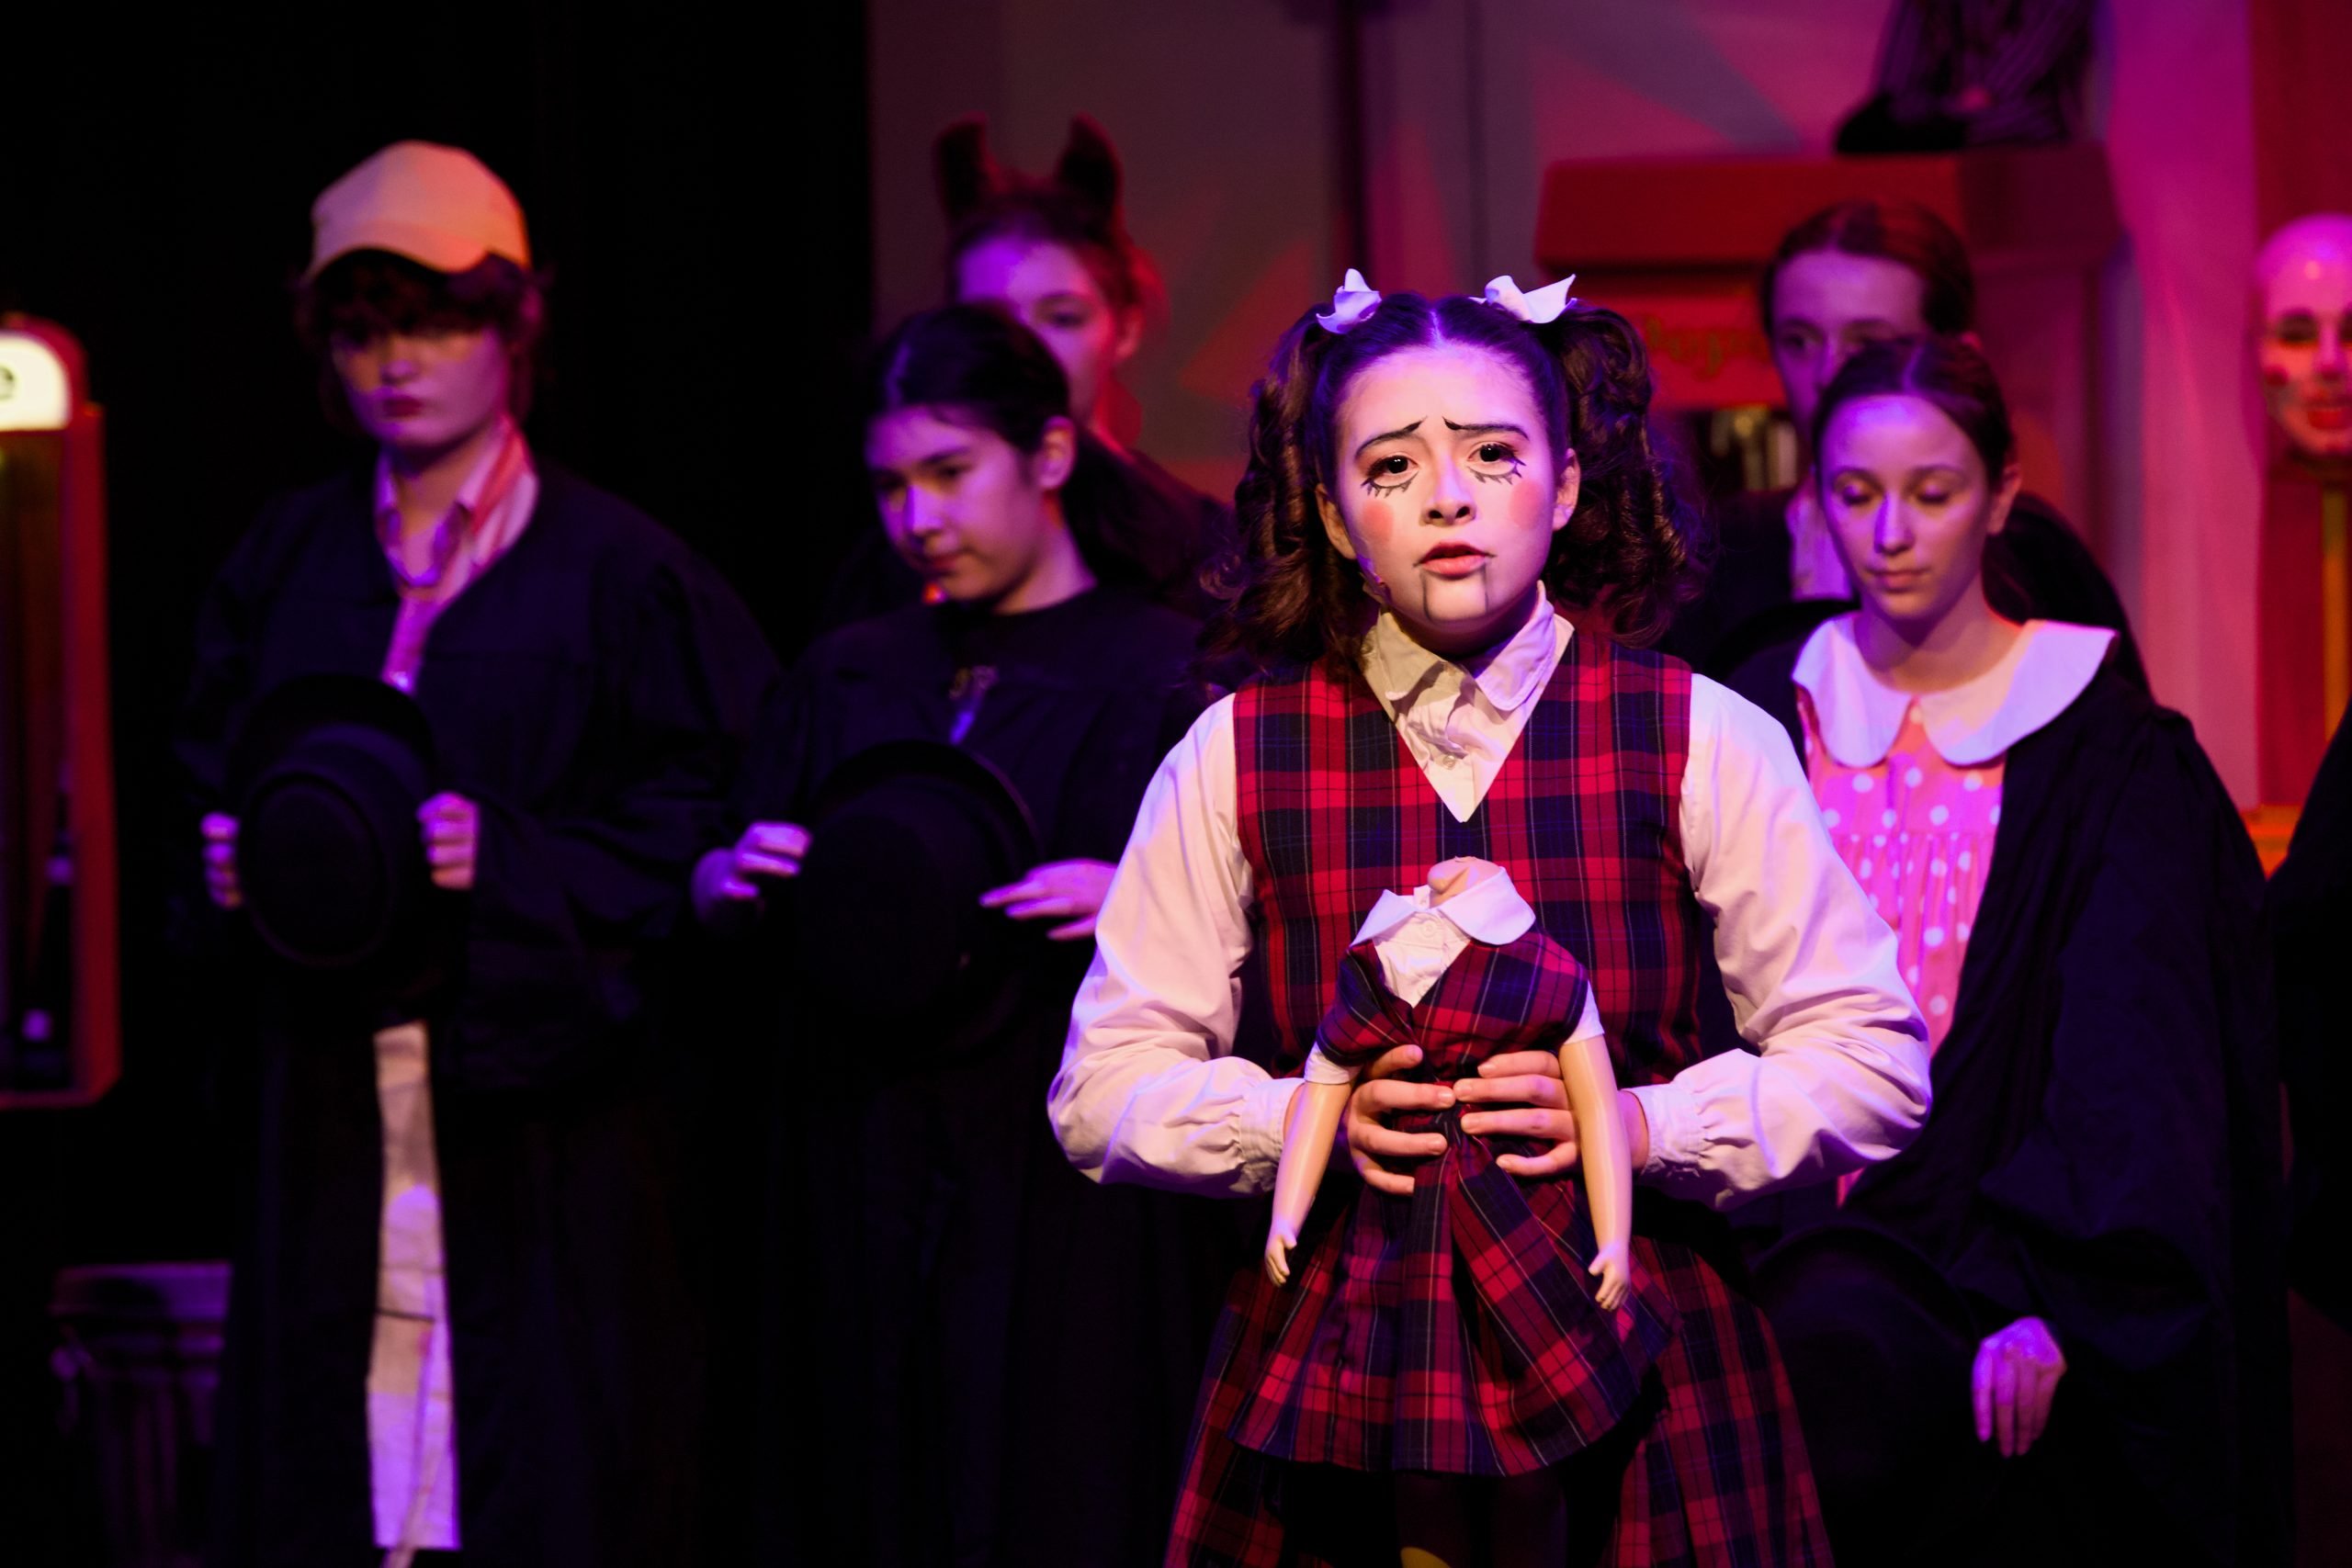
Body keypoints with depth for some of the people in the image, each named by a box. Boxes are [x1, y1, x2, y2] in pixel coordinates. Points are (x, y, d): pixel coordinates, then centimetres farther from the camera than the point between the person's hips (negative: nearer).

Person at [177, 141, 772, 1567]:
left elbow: (705, 812, -6)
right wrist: (227, 864, -4)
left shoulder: (615, 569, -1)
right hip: (325, 1108, 4)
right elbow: (209, 787, 17)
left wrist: (515, 861, -18)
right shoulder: (285, 566, 13)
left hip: (538, 1114, -4)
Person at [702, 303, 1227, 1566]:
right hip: (872, 1190, 4)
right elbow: (732, 904, 13)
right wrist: (730, 882, -8)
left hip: (1082, 1191, -4)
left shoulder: (1169, 672, 0)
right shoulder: (846, 681, 14)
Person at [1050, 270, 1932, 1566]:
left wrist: (1637, 1123, -14)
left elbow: (1873, 1064, 1)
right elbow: (1102, 1091, 5)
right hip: (1333, 1364, 0)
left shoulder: (1699, 742, 0)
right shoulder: (1237, 755, 3)